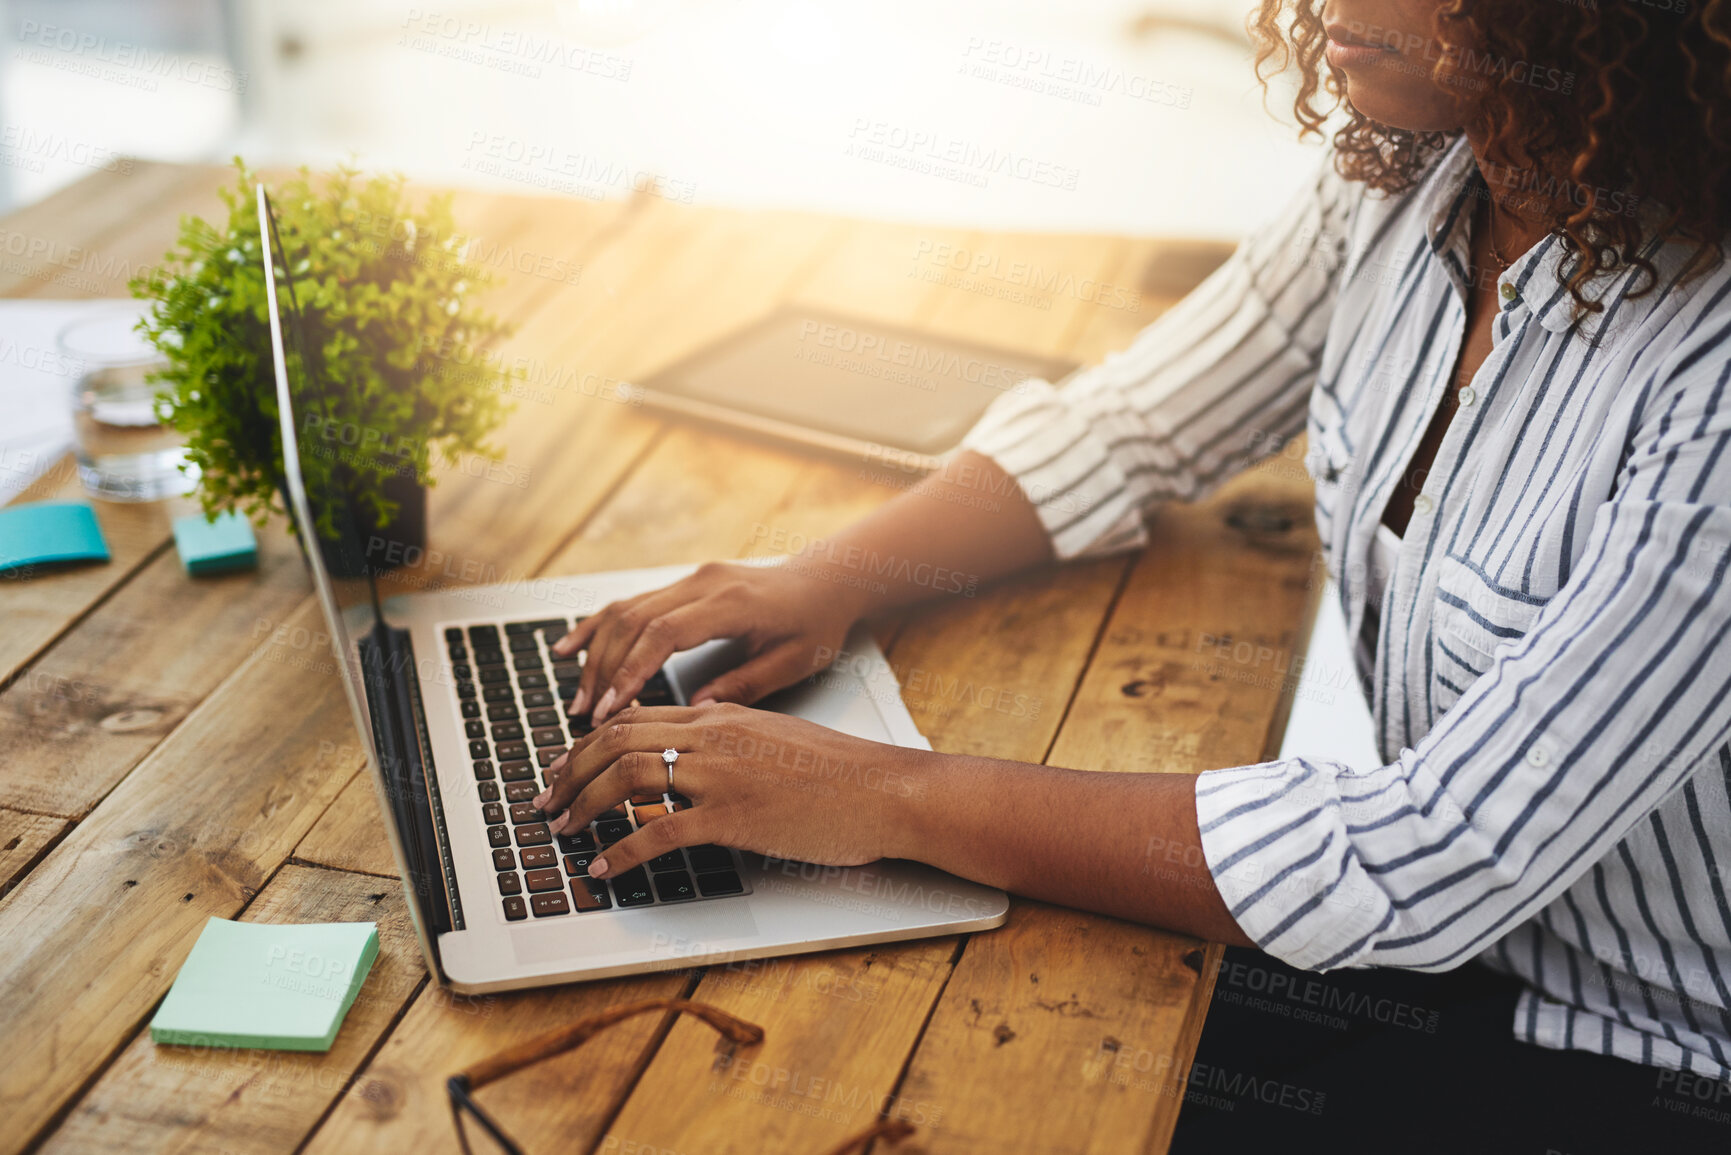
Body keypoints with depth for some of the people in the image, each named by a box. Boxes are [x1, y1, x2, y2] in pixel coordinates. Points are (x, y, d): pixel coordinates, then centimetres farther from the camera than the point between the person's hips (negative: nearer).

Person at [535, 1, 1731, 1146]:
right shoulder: (1412, 175, -8)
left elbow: (1429, 869, -32)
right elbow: (1127, 427, 4)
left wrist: (897, 798, -32)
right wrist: (832, 582, -13)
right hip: (1432, 947, 5)